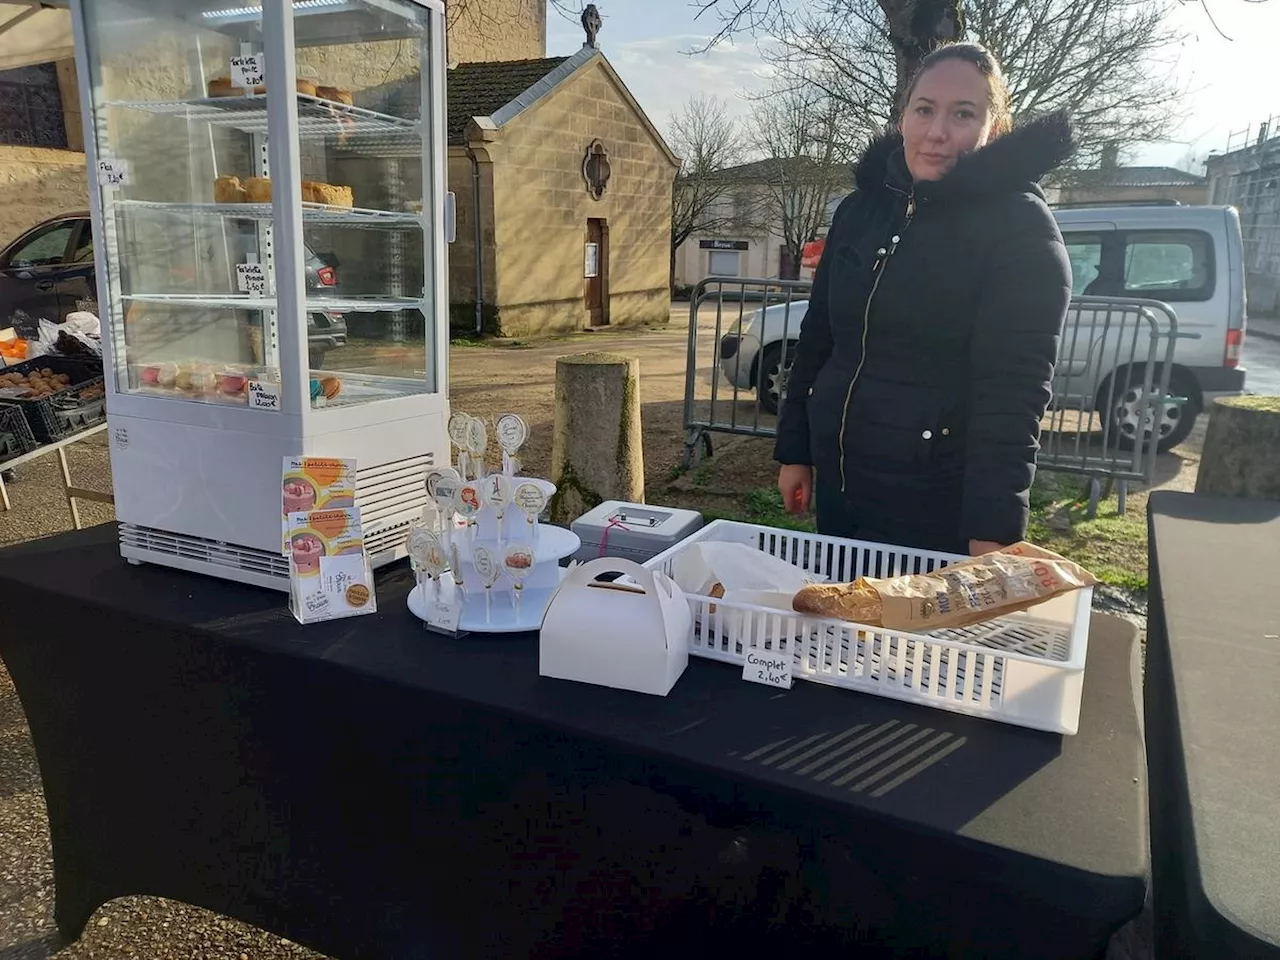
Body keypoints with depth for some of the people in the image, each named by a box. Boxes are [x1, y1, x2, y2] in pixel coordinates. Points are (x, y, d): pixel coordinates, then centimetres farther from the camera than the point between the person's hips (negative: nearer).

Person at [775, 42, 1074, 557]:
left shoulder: (1021, 230, -12)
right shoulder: (860, 207, 7)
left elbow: (1013, 393, -19)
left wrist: (992, 529, -24)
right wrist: (794, 451, 12)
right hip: (838, 483, 6)